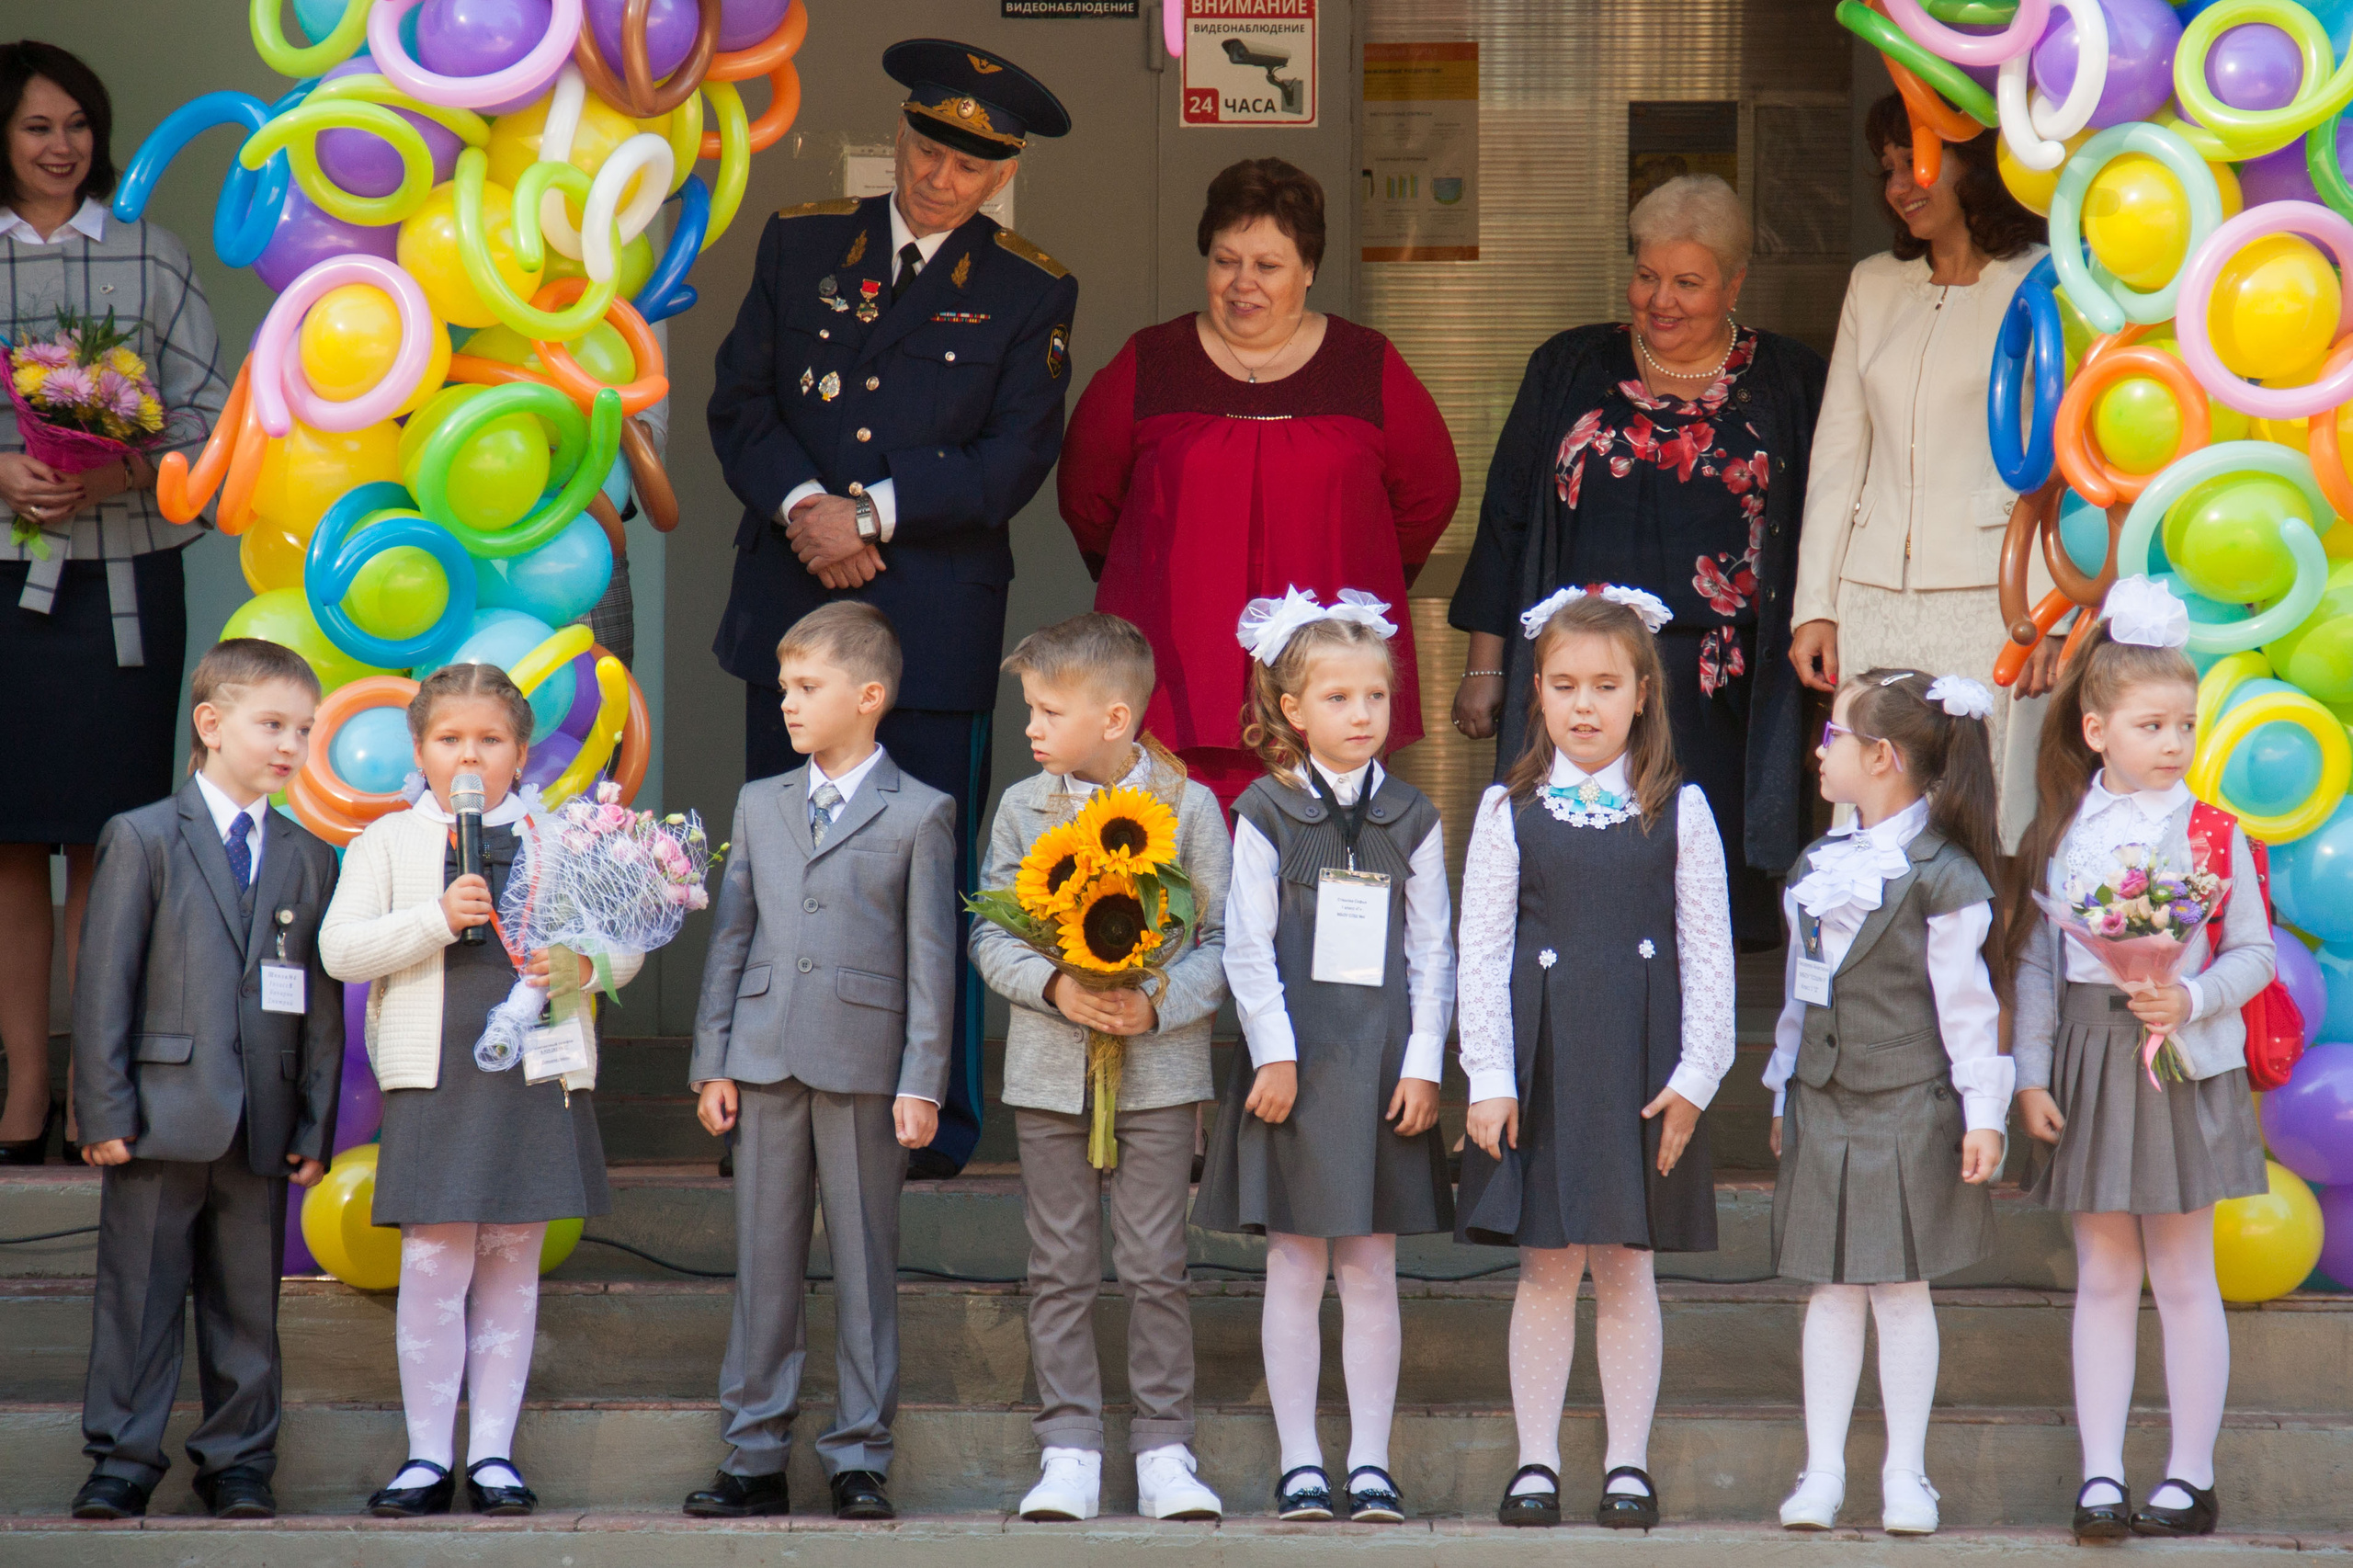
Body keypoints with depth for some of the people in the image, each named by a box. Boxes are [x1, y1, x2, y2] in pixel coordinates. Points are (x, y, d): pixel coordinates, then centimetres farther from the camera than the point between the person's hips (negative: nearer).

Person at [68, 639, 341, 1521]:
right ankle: (122, 1460, 9)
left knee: (248, 1300, 7)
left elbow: (321, 1003, 11)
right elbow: (103, 982, -3)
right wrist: (104, 1109, -9)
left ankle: (238, 1462, 16)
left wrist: (317, 1125, 5)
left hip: (262, 1127, 3)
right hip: (162, 1115, -3)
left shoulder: (308, 859, 11)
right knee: (139, 1292, 2)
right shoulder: (143, 840, 1)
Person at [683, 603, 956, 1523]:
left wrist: (921, 1083, -7)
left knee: (865, 1265, 1)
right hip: (766, 1062, 4)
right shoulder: (759, 804, 13)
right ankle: (755, 1454, 10)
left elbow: (931, 959, -2)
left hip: (865, 1066, -4)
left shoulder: (919, 815, 1)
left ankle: (859, 1456, 7)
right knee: (764, 1262, 5)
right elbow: (731, 936, 13)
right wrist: (713, 1062, 7)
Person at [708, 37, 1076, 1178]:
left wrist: (870, 512, -13)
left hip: (936, 625, -2)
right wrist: (803, 505, -12)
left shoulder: (1029, 293, 3)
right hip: (792, 610, 2)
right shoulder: (801, 246, 10)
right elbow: (739, 403, 6)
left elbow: (1014, 459, -4)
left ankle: (937, 1122, 9)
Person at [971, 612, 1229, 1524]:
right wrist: (1057, 989, -14)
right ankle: (1069, 1450, 8)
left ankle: (1164, 1448, 6)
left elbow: (1222, 939, -1)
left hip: (1159, 1068, -2)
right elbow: (992, 938, 4)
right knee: (1061, 1269, 4)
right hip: (1051, 1071, 2)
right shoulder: (1023, 808, 5)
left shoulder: (1188, 806, -1)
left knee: (1155, 1267, -1)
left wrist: (1158, 1003, -17)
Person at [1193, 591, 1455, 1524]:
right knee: (1294, 1267, 1)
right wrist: (1275, 1053, -9)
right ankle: (1300, 1462, 7)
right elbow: (1248, 947, -2)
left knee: (1371, 1270, 4)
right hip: (1294, 1066, -2)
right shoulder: (1266, 816, 1)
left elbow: (1432, 951, 7)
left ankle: (1370, 1462, 8)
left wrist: (1423, 1063, -1)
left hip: (1383, 1066, 2)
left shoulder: (1411, 820, 7)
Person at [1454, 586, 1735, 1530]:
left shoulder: (1678, 812, 2)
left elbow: (1707, 952, 2)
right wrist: (1489, 1078, -4)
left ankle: (1629, 1463, 13)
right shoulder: (1510, 811, 3)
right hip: (1542, 1058, 0)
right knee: (1546, 1267, 4)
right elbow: (1482, 949, 2)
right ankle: (1536, 1461, 12)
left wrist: (1694, 1077, -4)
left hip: (1639, 1062, 0)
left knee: (1627, 1267, 6)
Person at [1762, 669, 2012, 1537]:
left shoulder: (1940, 875, -10)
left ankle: (1905, 1472, 10)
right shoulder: (1817, 866, 10)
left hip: (1907, 1107, -5)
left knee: (1901, 1288, 1)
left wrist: (1983, 1113, -11)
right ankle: (1823, 1469, 9)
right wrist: (1785, 1092, 18)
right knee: (1833, 1289, 6)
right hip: (1824, 1105, 5)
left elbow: (1967, 1001, -10)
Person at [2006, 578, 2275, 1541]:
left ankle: (2190, 1478, 12)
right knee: (2102, 1277, 6)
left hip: (2183, 1064, -2)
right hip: (2089, 1064, 2)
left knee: (2183, 1279, 4)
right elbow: (2034, 960, 5)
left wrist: (2192, 999, -19)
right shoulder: (2062, 832, 3)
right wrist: (2031, 1073, -1)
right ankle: (2101, 1479, 8)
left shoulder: (2210, 830, -3)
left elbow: (2254, 952, -2)